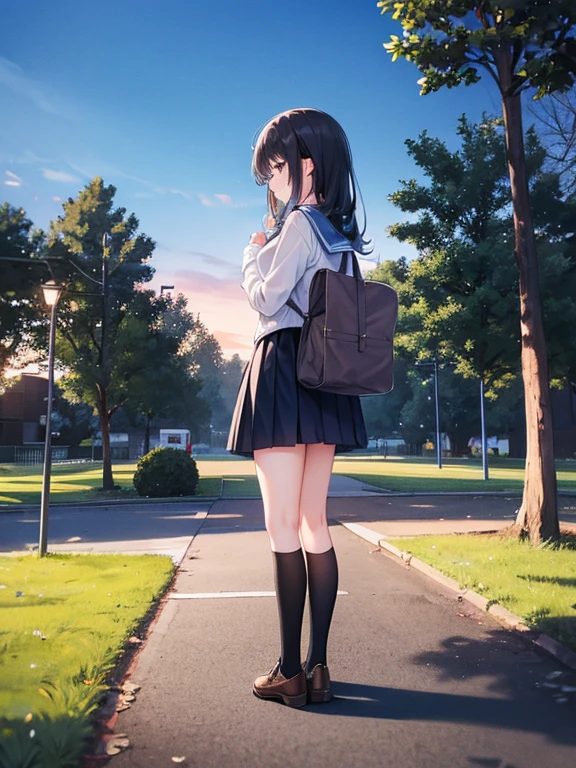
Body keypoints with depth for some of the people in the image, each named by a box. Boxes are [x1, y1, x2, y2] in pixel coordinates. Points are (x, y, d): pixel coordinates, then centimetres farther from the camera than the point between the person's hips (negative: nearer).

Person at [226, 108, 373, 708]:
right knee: (314, 525, 8)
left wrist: (254, 253, 6)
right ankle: (317, 667, 14)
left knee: (283, 526, -6)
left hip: (284, 372, -9)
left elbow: (266, 299, -10)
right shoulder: (341, 232, 20)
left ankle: (290, 673, 1)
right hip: (326, 380, 9)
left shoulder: (298, 224, -6)